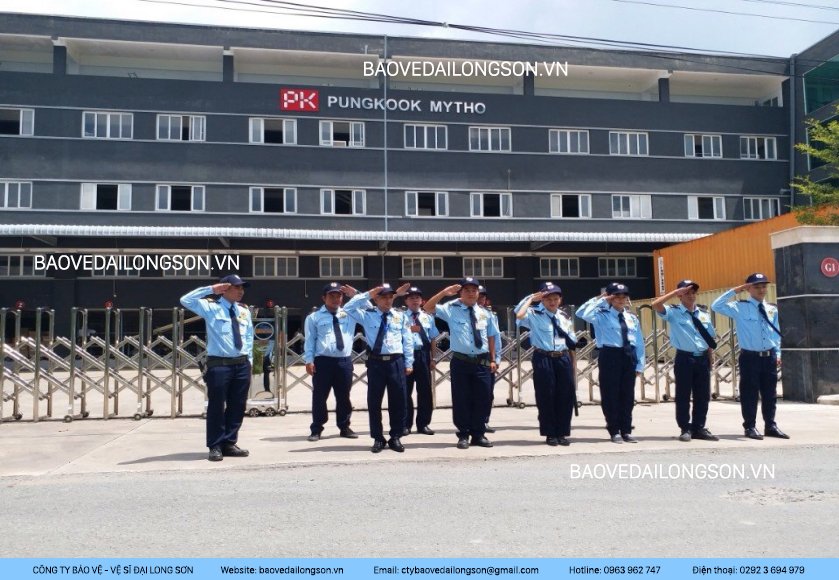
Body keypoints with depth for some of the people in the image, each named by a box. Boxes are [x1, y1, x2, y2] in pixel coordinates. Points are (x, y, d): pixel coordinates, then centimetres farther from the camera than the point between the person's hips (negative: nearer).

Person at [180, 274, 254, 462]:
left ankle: (229, 444, 20)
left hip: (242, 365, 5)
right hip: (219, 364, -5)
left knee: (237, 406, 9)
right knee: (217, 406, -1)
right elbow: (186, 300, -12)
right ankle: (216, 446, 10)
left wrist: (249, 360, 10)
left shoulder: (244, 311, 13)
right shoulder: (211, 308, -1)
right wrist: (211, 289, -11)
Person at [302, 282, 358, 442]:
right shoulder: (314, 317, 5)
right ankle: (316, 429, 13)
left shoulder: (349, 314, 13)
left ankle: (344, 427, 24)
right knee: (319, 397, 2)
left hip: (345, 361, 3)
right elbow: (309, 340, 0)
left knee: (343, 396, 11)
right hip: (323, 361, -3)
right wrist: (309, 360, -9)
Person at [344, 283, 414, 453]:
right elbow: (348, 308, -7)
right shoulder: (367, 315, 6)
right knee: (374, 401, 4)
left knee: (398, 401, 5)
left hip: (396, 362, 1)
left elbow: (408, 341, 7)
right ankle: (378, 438, 17)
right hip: (375, 362, 0)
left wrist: (408, 363, 3)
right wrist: (367, 294, -8)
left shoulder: (401, 316, 8)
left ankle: (395, 437, 18)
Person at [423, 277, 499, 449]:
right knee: (461, 400, 2)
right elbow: (427, 308, -12)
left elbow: (491, 337, 14)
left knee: (483, 399, 7)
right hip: (461, 362, -3)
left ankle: (479, 434, 22)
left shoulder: (485, 313, 9)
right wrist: (444, 292, -19)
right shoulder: (451, 309, -2)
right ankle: (463, 435, 17)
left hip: (482, 362, 3)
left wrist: (492, 360, 11)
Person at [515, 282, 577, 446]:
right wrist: (531, 298, -13)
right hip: (543, 359, -4)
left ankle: (562, 433, 19)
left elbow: (571, 343, 16)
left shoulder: (565, 317, 12)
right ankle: (550, 434, 13)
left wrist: (573, 362, 13)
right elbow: (519, 315, -25)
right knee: (546, 397, 1)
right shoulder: (534, 314, -3)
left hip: (563, 359, 5)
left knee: (565, 396, 7)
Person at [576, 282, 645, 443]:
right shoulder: (601, 315, -2)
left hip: (629, 356, 4)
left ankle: (626, 431, 19)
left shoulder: (632, 318, 12)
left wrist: (640, 364, 6)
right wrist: (599, 299, -12)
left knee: (627, 395, 9)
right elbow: (582, 313, -20)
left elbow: (639, 342, 12)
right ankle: (614, 431, 10)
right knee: (610, 395, 0)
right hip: (610, 356, -4)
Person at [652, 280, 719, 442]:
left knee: (703, 396, 8)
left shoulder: (704, 313, 12)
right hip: (684, 358, -4)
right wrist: (676, 292, -17)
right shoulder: (673, 312, -3)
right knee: (683, 396, 1)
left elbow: (710, 337, 17)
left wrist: (710, 358, 10)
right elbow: (655, 305, -21)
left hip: (702, 358, 4)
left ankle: (699, 428, 19)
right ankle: (686, 429, 11)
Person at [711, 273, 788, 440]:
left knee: (770, 394, 12)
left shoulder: (772, 309, 9)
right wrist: (735, 290, -14)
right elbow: (716, 306, -16)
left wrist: (777, 353, 8)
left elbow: (776, 333, 15)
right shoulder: (740, 307, -5)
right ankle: (750, 427, 12)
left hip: (769, 357, 4)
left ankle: (771, 426, 23)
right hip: (750, 357, -4)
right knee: (749, 394, 1)